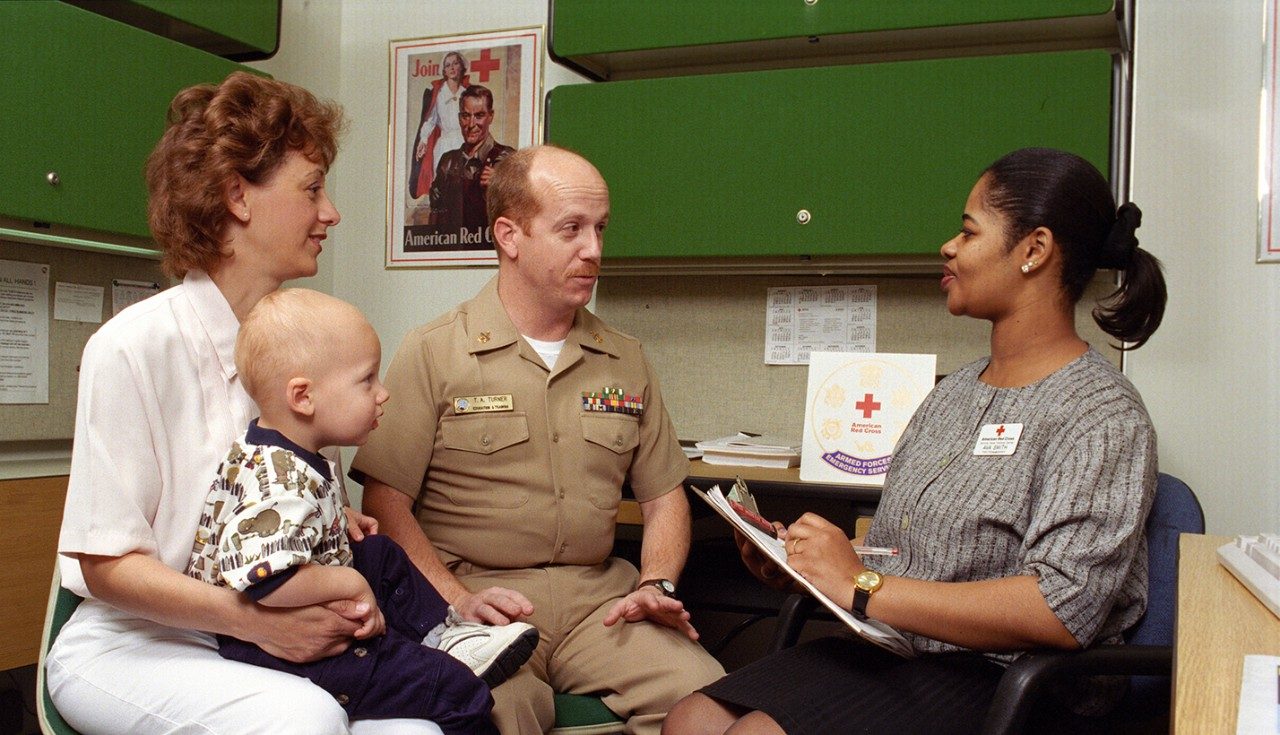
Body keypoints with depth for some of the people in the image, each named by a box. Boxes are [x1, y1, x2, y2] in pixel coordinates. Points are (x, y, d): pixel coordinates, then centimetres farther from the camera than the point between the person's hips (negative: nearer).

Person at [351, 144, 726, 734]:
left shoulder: (626, 362, 15)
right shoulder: (432, 354, 2)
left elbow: (664, 495, 18)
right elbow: (386, 501, -2)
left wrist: (656, 586, -1)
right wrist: (458, 598, -15)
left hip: (601, 595, 4)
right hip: (476, 593, -3)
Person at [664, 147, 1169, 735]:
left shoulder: (1101, 415, -10)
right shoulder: (953, 393, 15)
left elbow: (1064, 609, -22)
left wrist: (863, 588, -21)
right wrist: (800, 562, -2)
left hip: (1000, 684, -7)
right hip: (888, 648, 7)